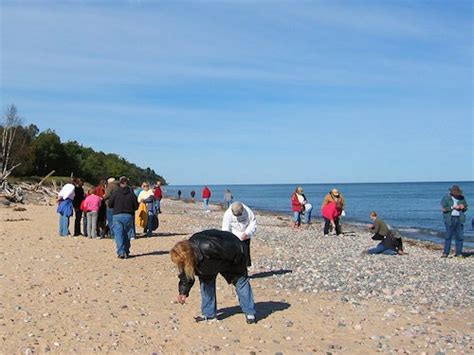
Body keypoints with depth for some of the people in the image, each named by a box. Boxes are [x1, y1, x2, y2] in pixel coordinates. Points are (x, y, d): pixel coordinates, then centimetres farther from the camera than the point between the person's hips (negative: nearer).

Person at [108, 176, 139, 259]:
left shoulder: (115, 193, -5)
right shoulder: (131, 194, -3)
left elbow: (110, 204, 1)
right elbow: (136, 206, 0)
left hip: (117, 216, -2)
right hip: (128, 216, 2)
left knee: (118, 235, -1)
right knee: (126, 234, 16)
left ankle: (121, 252, -12)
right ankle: (126, 252, 18)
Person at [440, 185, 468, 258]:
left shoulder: (462, 198, 10)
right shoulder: (446, 198, -2)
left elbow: (466, 207, 15)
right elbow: (443, 208, -10)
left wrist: (463, 207, -8)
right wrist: (453, 207, -16)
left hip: (459, 219, 4)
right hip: (450, 219, -4)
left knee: (460, 237, 2)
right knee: (448, 236, -6)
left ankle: (458, 253, 10)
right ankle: (445, 253, -1)